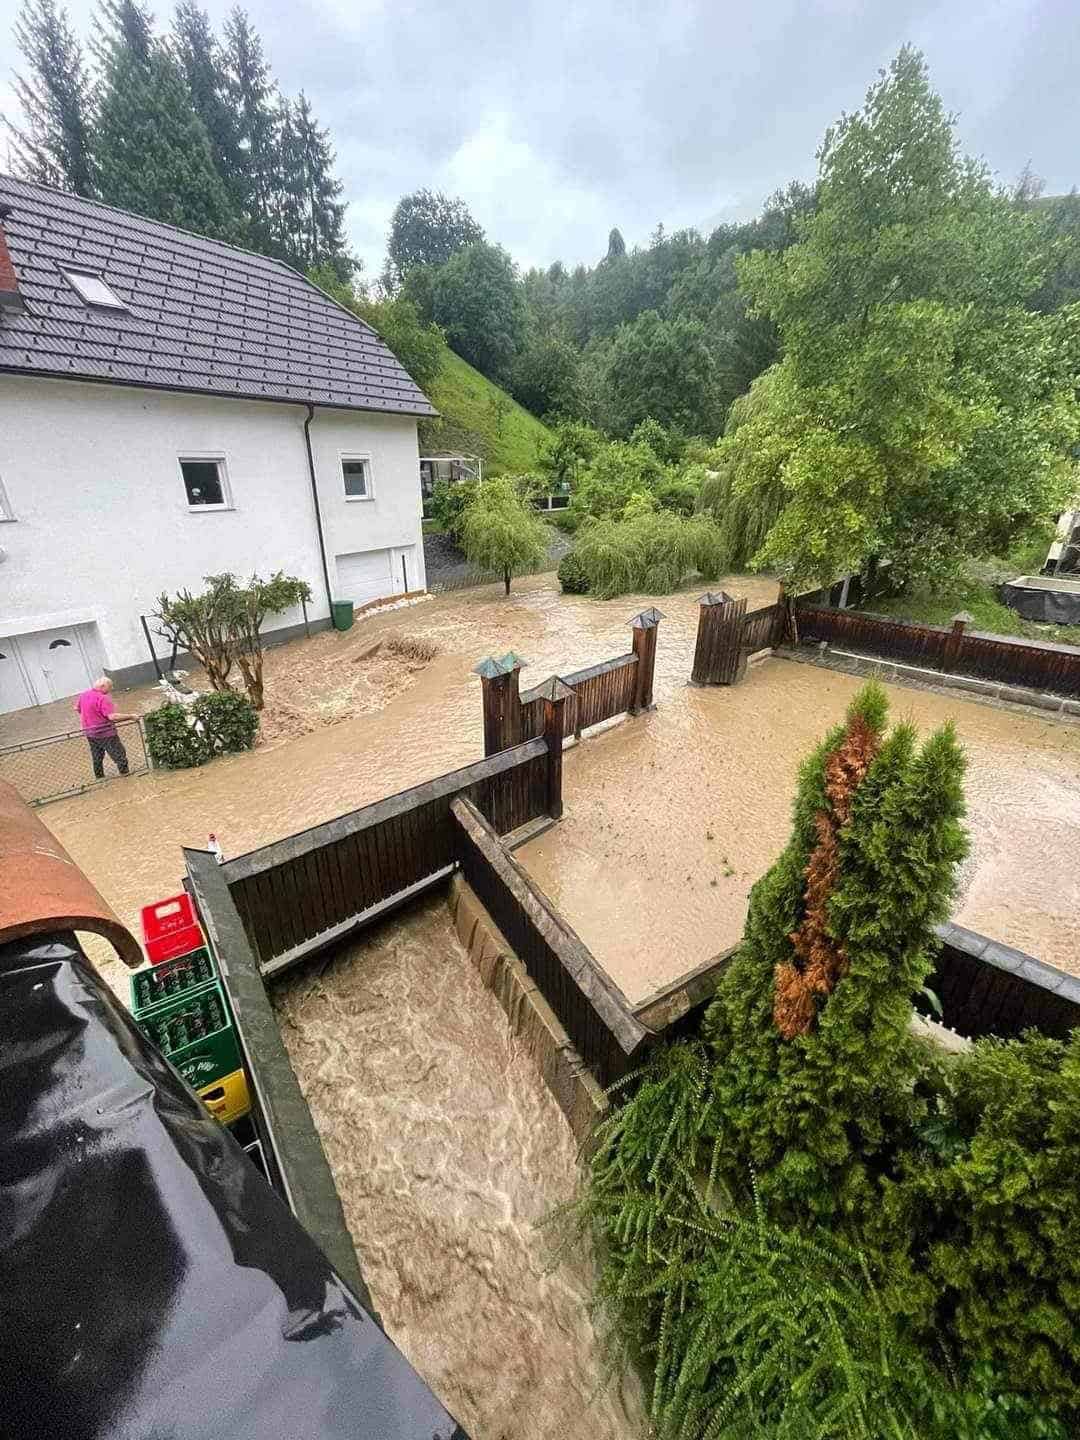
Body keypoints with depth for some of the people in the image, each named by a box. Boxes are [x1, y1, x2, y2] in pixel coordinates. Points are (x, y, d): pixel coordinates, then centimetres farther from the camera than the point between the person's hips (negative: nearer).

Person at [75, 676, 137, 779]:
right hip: (105, 732, -8)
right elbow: (112, 716, -30)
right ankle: (125, 773, 10)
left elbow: (76, 709, 19)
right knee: (119, 754, 4)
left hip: (89, 732, 8)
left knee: (96, 756, 20)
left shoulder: (83, 695, 3)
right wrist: (130, 716, -25)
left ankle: (99, 776, 30)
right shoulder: (102, 698, -24)